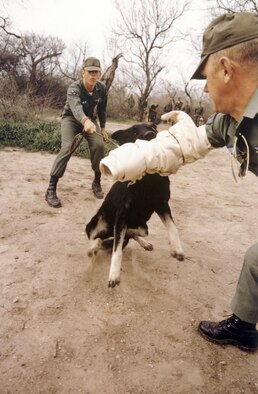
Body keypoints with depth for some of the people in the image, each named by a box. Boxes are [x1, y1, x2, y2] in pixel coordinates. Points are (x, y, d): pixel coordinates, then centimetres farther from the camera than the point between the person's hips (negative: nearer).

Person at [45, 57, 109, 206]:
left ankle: (97, 182, 2)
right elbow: (76, 107, -51)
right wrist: (85, 121, -71)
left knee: (99, 145, -19)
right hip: (71, 118, -4)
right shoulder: (74, 88, -30)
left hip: (90, 119, 4)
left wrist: (103, 128, 6)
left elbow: (102, 110, 3)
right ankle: (51, 189, -25)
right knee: (67, 147, -26)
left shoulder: (102, 89, -14)